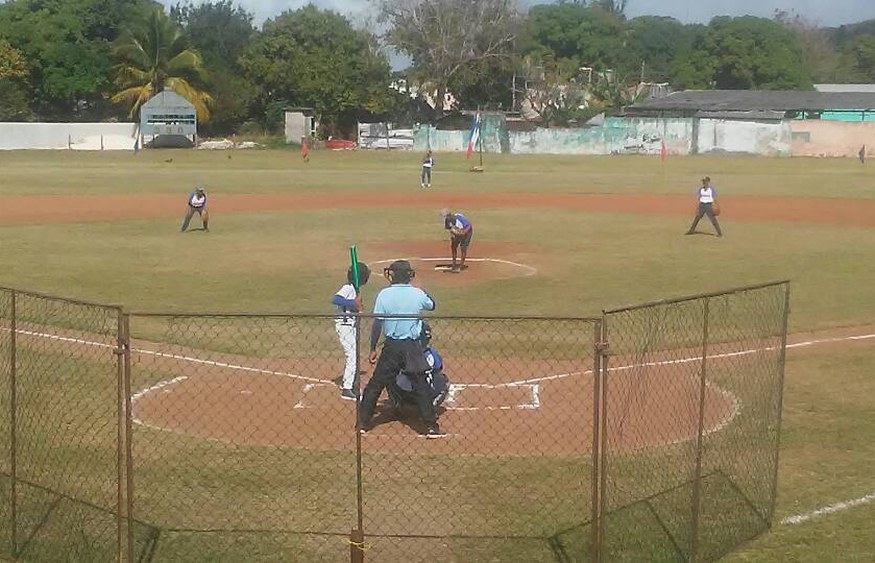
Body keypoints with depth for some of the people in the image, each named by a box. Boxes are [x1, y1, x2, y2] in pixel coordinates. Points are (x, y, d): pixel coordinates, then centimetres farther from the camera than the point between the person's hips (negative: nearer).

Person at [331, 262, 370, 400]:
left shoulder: (354, 287, 9)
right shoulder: (348, 288, -19)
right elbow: (334, 299, -35)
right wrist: (353, 303, -35)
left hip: (351, 325, 10)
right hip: (344, 325, -10)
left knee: (354, 355, 21)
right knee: (352, 356, -10)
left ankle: (345, 382, 37)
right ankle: (346, 390, -6)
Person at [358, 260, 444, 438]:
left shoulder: (384, 294, -7)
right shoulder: (418, 294, -3)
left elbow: (377, 324, -6)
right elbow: (431, 305, 19)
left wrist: (373, 349, 2)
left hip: (391, 346, 0)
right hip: (412, 347, 0)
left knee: (376, 383, 11)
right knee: (420, 386, 6)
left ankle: (363, 422, 15)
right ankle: (431, 426, 4)